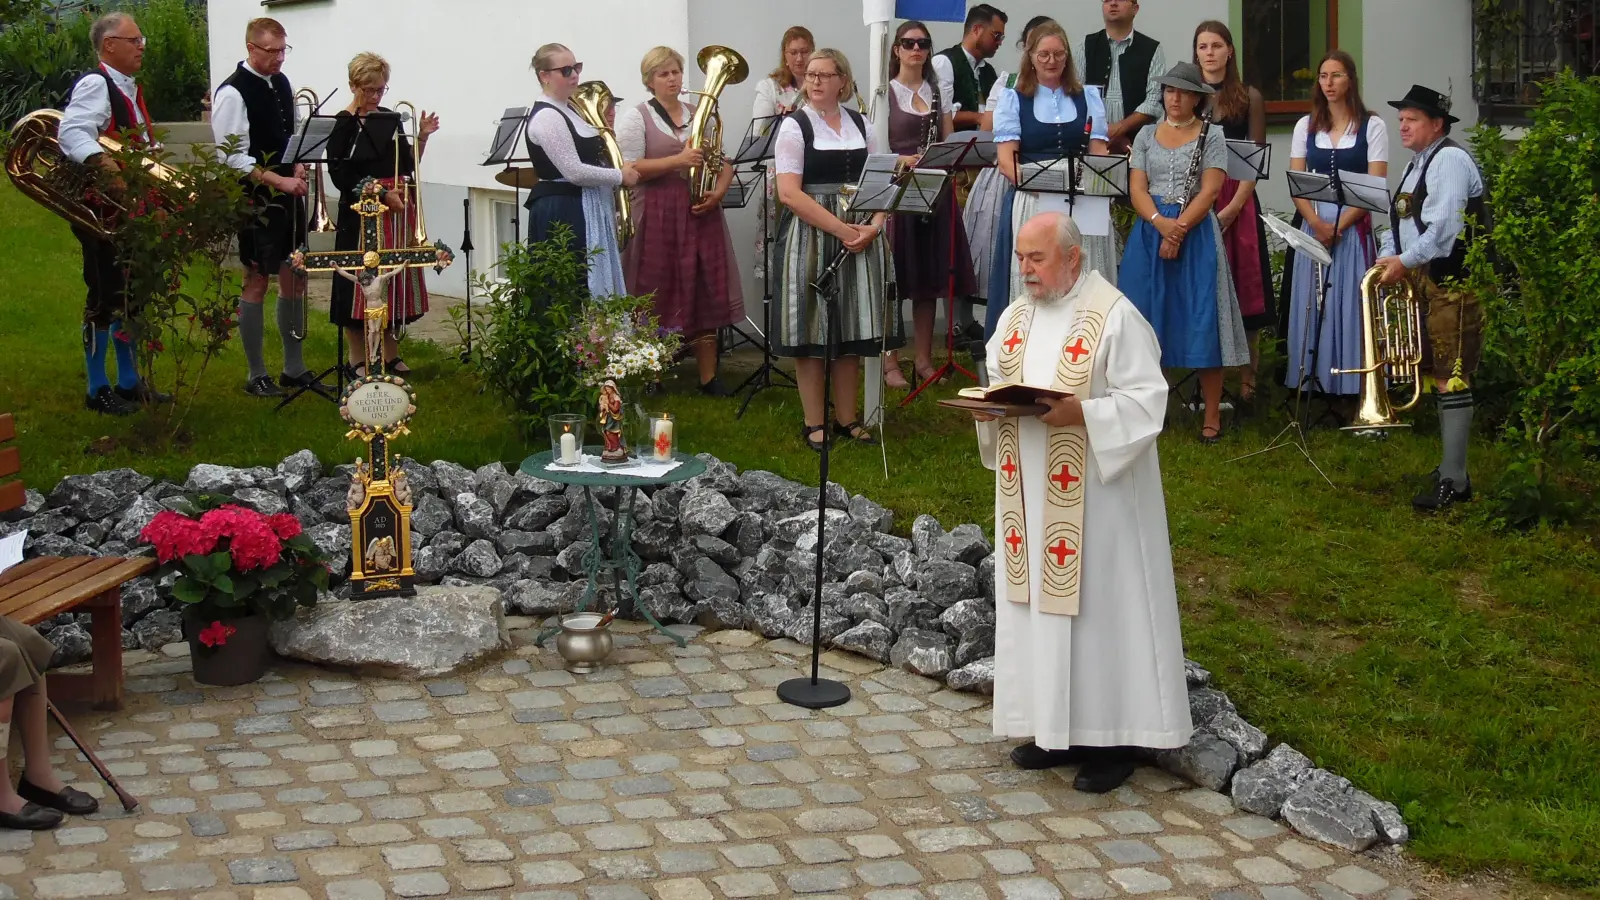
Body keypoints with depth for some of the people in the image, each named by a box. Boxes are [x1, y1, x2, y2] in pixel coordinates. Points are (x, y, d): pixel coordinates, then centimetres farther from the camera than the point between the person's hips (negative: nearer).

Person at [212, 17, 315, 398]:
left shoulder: (282, 84, 8)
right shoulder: (232, 94, -15)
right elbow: (233, 157, -18)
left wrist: (299, 167, -1)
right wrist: (279, 181, -20)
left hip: (289, 197, 7)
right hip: (256, 201, -7)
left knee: (294, 279, 11)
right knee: (257, 282, 1)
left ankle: (294, 367, 23)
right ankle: (257, 376, 10)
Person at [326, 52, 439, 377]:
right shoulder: (342, 125, -6)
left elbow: (407, 166, 14)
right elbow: (341, 177, -12)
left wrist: (422, 137, 0)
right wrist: (382, 195, -16)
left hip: (397, 209, 6)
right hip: (361, 213, -6)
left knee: (397, 281, 8)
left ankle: (391, 354, 18)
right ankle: (358, 360, 4)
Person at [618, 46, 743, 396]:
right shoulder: (636, 117, 0)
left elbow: (724, 160, 14)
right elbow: (630, 168, -10)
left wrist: (719, 191, -6)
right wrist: (678, 161, -17)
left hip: (700, 212, 4)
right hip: (657, 214, -4)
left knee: (705, 291, 2)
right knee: (659, 294, -2)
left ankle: (709, 377, 7)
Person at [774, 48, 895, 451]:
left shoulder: (860, 125, 11)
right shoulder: (795, 126, -3)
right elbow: (789, 193, -12)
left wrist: (872, 225, -7)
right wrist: (841, 229, -18)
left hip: (860, 237, 4)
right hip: (811, 236, -4)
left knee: (852, 331, 6)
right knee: (811, 331, -2)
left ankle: (847, 419, 15)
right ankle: (814, 423, 6)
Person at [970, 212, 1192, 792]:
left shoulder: (1115, 318, -12)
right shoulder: (1016, 316, 11)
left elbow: (1146, 400, -14)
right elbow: (996, 384, 18)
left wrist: (1083, 413, -26)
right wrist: (988, 407, -4)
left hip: (1095, 495, -7)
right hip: (1029, 494, 7)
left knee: (1098, 603, -2)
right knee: (1037, 599, 11)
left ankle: (1113, 738, 8)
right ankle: (1055, 728, 22)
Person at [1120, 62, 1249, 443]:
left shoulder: (1212, 135, 2)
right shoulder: (1146, 136, 11)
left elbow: (1210, 190, -7)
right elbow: (1137, 189, 2)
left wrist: (1178, 229, -17)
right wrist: (1160, 223, -16)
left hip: (1195, 235, -3)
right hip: (1150, 234, 3)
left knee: (1201, 325, -6)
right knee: (1147, 322, 3)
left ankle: (1212, 417, -1)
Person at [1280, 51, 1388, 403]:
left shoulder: (1372, 127, 2)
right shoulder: (1306, 126, 10)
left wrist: (1339, 226, -14)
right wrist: (1317, 223, -11)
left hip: (1353, 228, -3)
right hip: (1311, 227, 3)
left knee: (1348, 306, -5)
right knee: (1310, 307, 1)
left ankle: (1351, 387, -1)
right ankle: (1309, 383, 5)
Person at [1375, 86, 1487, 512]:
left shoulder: (1449, 160, -12)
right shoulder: (1416, 165, 19)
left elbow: (1445, 225, -22)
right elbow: (1401, 221, 20)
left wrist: (1406, 261, -18)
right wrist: (1390, 259, 3)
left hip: (1452, 282, -10)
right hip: (1424, 281, 10)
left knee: (1451, 377, -10)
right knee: (1441, 374, 15)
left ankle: (1453, 481, -8)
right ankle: (1451, 468, 24)